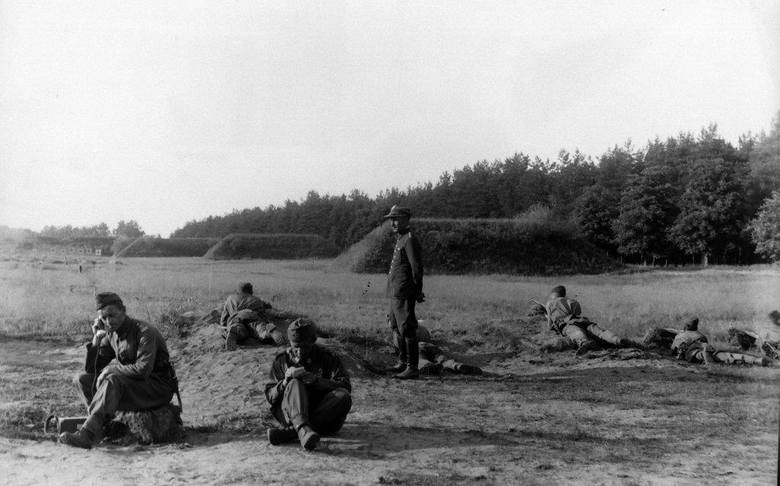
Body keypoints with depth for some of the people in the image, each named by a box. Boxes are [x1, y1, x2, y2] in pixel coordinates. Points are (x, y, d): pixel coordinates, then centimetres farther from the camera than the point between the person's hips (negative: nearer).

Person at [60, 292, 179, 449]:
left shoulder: (145, 332, -17)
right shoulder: (111, 334, 6)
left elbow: (143, 370, -29)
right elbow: (92, 370, 7)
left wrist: (111, 369, -18)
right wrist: (95, 341, -7)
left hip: (159, 389, -8)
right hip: (132, 386, 8)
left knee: (112, 379, -32)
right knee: (82, 379, 0)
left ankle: (87, 434, -37)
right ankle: (107, 425, -15)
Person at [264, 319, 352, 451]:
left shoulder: (326, 358, 5)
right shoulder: (281, 360, 8)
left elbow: (346, 386, -7)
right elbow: (270, 397, 5)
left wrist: (316, 380, -21)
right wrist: (285, 381, -15)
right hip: (289, 414, 0)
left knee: (343, 397, -28)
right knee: (295, 384, -26)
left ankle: (289, 432, -38)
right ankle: (303, 431, -53)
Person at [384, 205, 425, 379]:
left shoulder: (410, 240, -13)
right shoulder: (400, 240, 17)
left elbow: (417, 267, -16)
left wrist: (418, 292, -14)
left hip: (404, 295, -10)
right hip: (395, 293, 10)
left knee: (407, 330, -7)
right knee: (397, 329, 18)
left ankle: (413, 368, -3)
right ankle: (403, 362, 30)